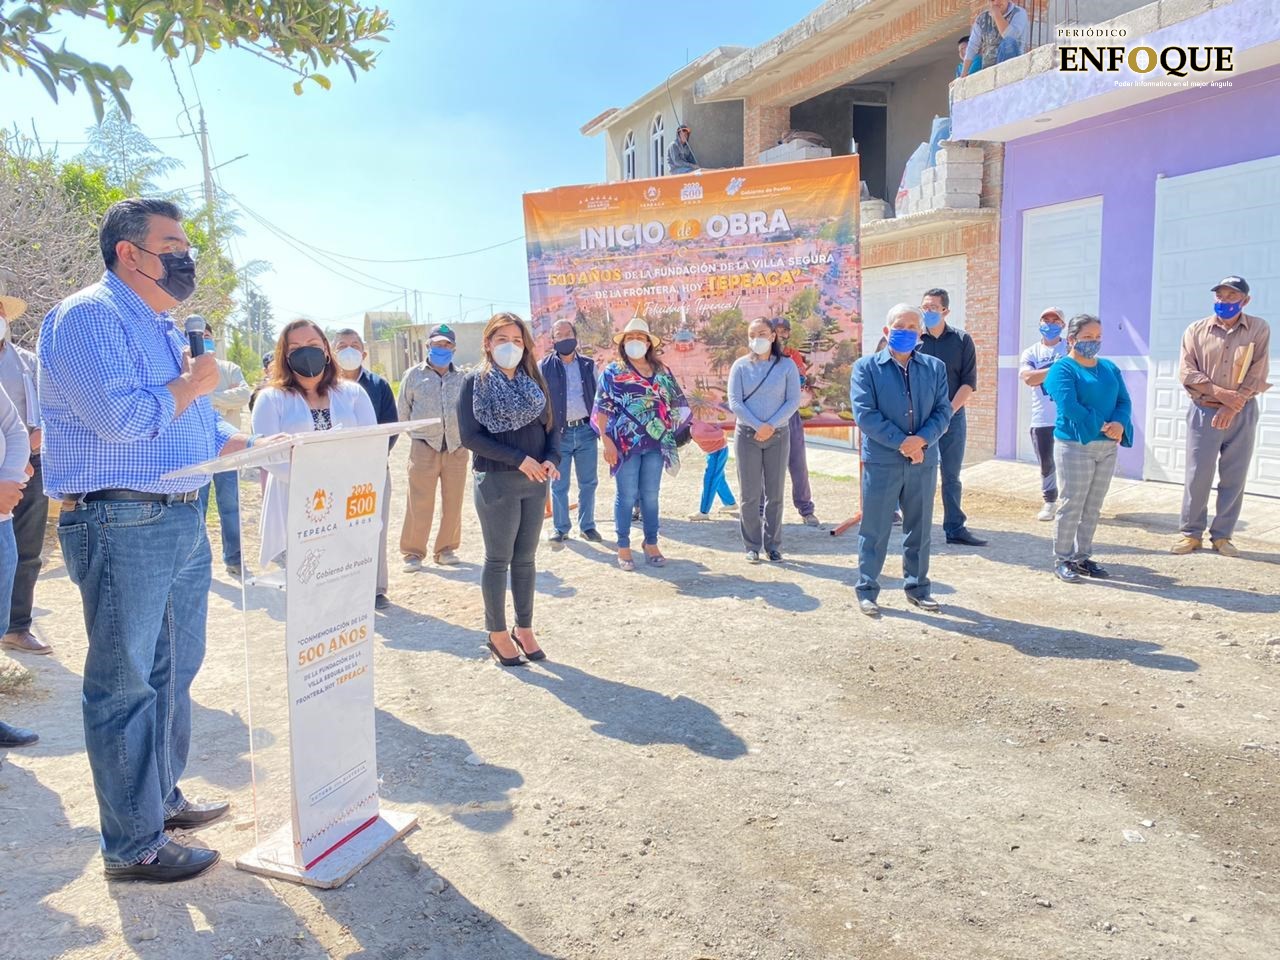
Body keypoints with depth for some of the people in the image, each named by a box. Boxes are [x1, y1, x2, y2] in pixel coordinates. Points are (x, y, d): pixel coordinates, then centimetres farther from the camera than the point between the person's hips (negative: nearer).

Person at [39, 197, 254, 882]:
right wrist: (191, 385, -9)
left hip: (184, 523, 10)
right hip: (122, 526, -9)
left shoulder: (165, 329, 19)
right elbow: (120, 418, -25)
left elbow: (198, 424, 22)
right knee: (126, 686, 0)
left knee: (174, 673, 18)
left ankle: (163, 798, 35)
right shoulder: (88, 317, -12)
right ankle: (133, 846, 11)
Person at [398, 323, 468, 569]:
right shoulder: (414, 374, 4)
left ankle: (446, 549, 22)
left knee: (453, 503, 8)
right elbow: (403, 410, 10)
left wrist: (463, 435, 9)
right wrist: (419, 432, 13)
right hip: (424, 448, -2)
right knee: (419, 504, -3)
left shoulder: (462, 378, 8)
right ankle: (413, 552, 8)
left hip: (457, 448, 2)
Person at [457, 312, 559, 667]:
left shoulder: (534, 381, 10)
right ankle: (498, 634, 17)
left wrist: (552, 459, -11)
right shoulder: (475, 383, -4)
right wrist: (519, 458, -19)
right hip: (496, 482, -5)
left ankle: (524, 629, 23)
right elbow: (470, 436, -13)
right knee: (499, 559, 4)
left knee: (526, 558, 12)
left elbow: (551, 426, 9)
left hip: (535, 481, 5)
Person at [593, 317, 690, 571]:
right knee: (627, 495, 1)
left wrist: (673, 436, 8)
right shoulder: (612, 372, 1)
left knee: (651, 494, 8)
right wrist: (607, 442, -13)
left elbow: (675, 403, 14)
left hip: (655, 443, 3)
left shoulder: (662, 371, 11)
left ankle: (651, 543, 19)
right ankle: (623, 547, 11)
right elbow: (603, 408, -4)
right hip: (626, 443, -3)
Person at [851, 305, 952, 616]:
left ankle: (917, 587, 27)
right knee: (874, 530, 3)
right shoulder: (866, 367, -2)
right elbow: (865, 414, -11)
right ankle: (866, 590, 14)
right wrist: (902, 442, -17)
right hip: (881, 461, -3)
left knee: (920, 529, 13)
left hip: (924, 461, 3)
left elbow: (943, 411, 2)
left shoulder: (935, 368, 9)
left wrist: (921, 440, -16)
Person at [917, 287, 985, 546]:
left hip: (953, 416, 1)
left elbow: (969, 382, 0)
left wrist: (949, 411, -11)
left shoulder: (962, 340, 3)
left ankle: (955, 528, 14)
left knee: (952, 476, 7)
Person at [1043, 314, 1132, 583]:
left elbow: (1124, 401, 6)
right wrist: (1101, 427, -16)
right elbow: (1069, 407, -18)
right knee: (1071, 505, -3)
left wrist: (1119, 424, -14)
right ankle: (1062, 560, 5)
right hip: (1075, 445, -6)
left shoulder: (1110, 368, 14)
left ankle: (1083, 557, 19)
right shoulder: (1062, 369, -6)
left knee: (1093, 508, 10)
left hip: (1107, 447, 6)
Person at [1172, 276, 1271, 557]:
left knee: (1233, 478, 4)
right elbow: (1187, 371, -5)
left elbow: (1258, 374, -4)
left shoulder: (1259, 329, 2)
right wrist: (1220, 392, -16)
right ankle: (1192, 533, 13)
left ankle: (1222, 536, 14)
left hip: (1242, 414, 0)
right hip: (1204, 412, 0)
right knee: (1197, 475, 1)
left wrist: (1232, 407, -13)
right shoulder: (1196, 330, 2)